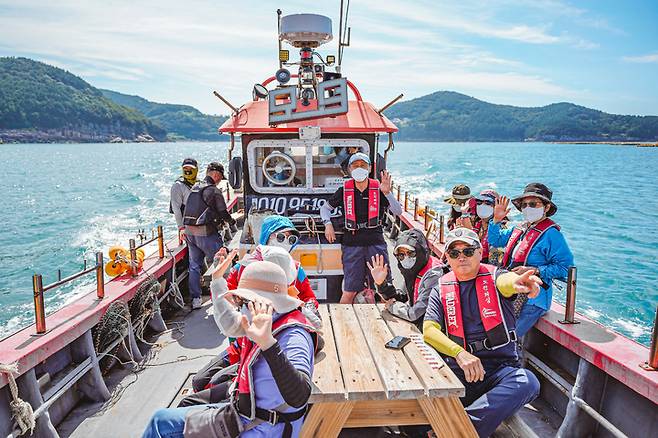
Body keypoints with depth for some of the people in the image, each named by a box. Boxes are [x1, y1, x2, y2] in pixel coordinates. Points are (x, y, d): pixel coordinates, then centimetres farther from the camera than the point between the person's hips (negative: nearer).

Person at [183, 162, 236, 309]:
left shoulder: (194, 188, 13)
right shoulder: (214, 191, -10)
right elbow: (223, 213, -8)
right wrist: (231, 221, 13)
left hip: (189, 232, 7)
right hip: (206, 233, -7)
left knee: (194, 265, 12)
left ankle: (195, 299, 17)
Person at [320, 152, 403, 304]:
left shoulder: (378, 189, 4)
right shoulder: (344, 191, 5)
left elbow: (398, 212, -2)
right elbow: (325, 208, 18)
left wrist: (387, 193, -16)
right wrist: (328, 224, 1)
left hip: (376, 243, 1)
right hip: (352, 244, -1)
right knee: (350, 291, -2)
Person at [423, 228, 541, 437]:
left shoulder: (493, 276, 3)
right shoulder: (441, 288, 8)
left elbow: (505, 281, -23)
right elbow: (429, 330, -5)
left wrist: (515, 282, -50)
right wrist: (460, 353, -22)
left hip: (500, 367, 1)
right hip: (458, 370, 0)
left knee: (528, 383, -31)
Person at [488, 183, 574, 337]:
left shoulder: (551, 233, -12)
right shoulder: (519, 229, 12)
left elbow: (566, 267, -16)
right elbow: (495, 240, 26)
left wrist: (535, 271, -20)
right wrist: (496, 220, 11)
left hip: (531, 300, -8)